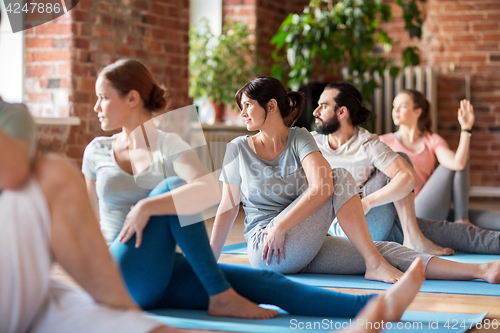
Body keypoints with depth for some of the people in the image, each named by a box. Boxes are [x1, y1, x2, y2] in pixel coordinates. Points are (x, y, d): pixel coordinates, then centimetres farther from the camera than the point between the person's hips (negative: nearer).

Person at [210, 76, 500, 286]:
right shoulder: (239, 149, 3)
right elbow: (228, 207, 6)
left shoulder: (300, 139, 4)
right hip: (265, 248, -3)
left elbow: (321, 188, -13)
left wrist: (280, 227, -19)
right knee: (340, 177, -21)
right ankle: (374, 265, -21)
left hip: (305, 248, 3)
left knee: (387, 251, -14)